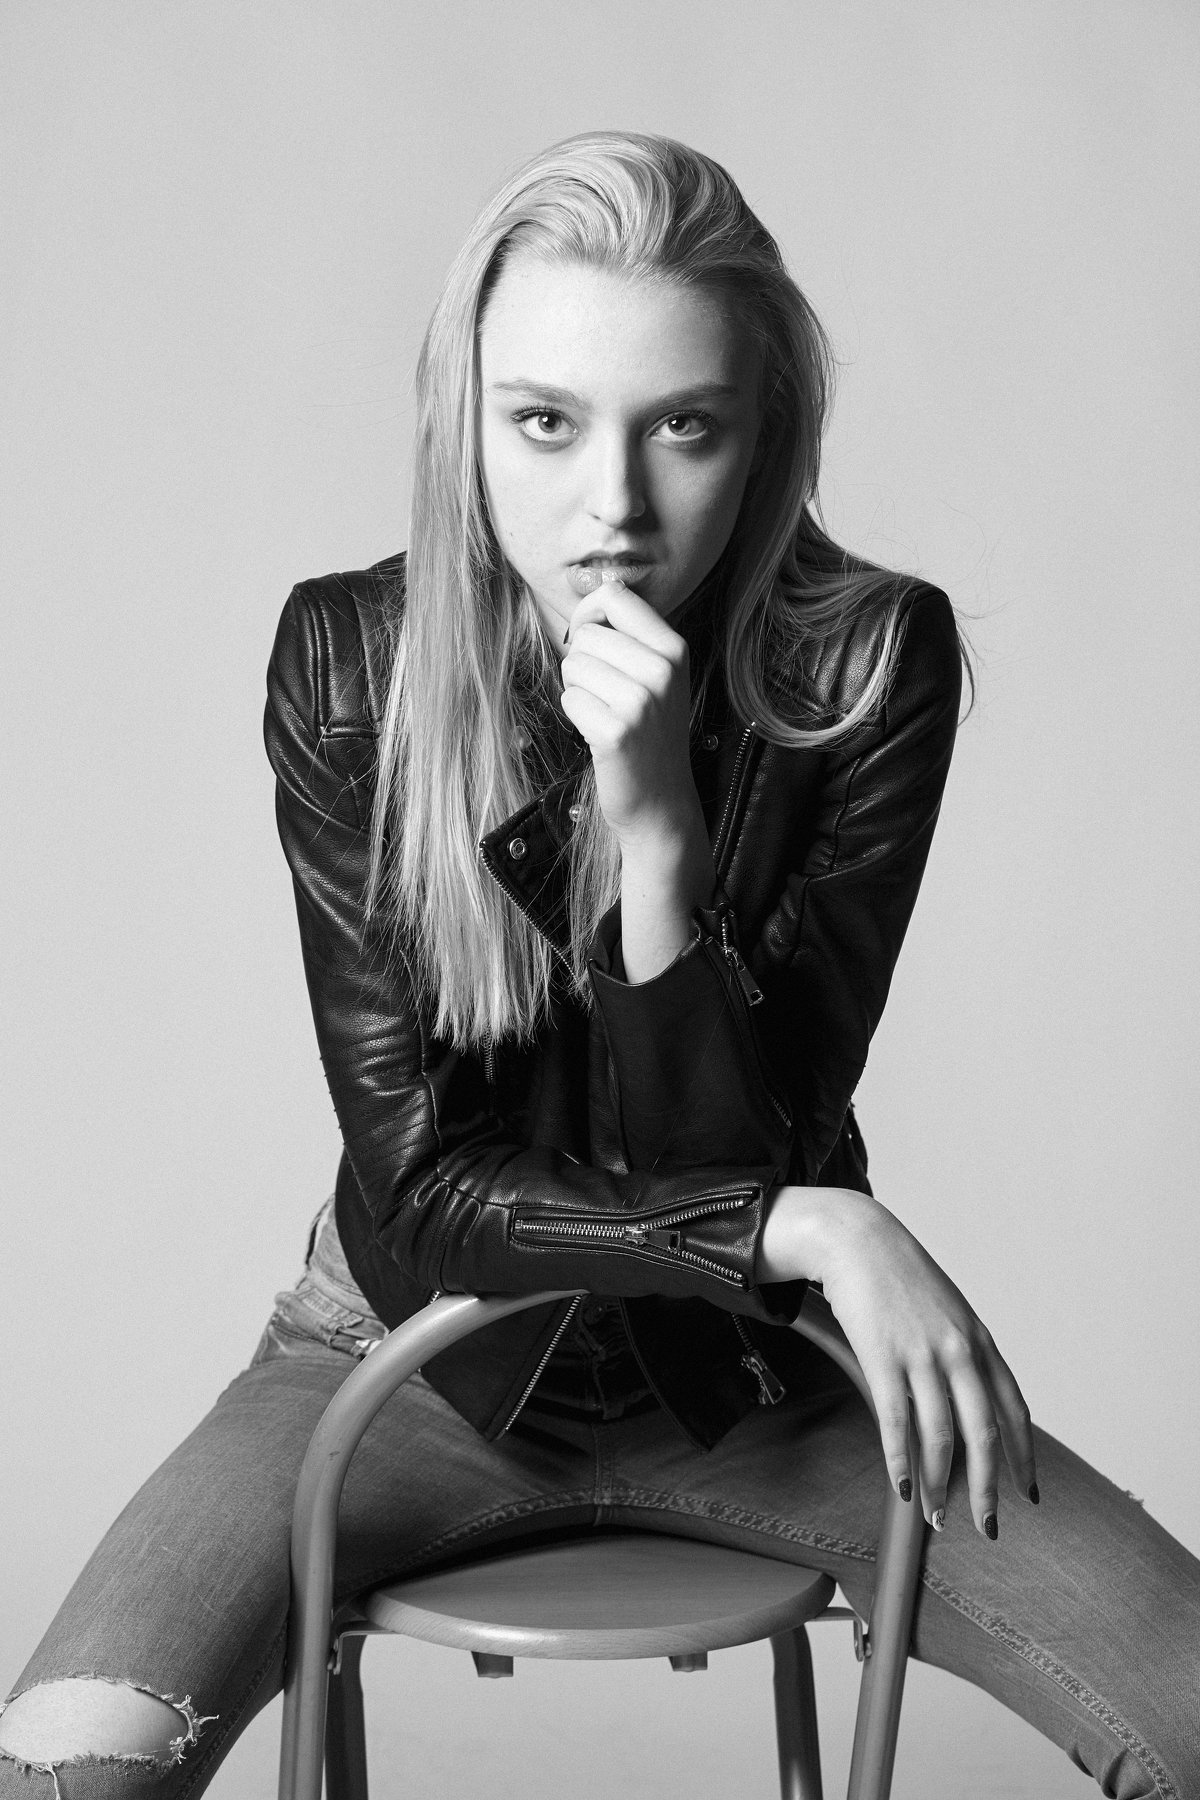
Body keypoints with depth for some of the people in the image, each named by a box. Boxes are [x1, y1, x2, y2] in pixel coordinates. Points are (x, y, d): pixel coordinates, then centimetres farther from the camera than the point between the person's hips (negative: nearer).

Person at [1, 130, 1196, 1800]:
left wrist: (657, 831, -32)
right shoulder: (348, 661, -15)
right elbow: (420, 1183, -15)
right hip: (424, 1349, 0)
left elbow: (745, 1151, -17)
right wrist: (811, 1226, -26)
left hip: (753, 1364, 1)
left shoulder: (872, 664, -17)